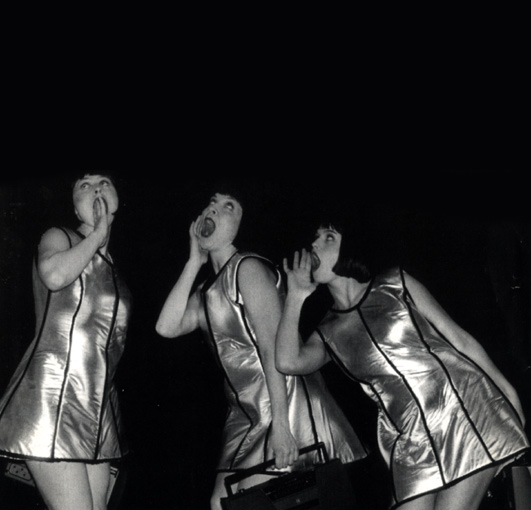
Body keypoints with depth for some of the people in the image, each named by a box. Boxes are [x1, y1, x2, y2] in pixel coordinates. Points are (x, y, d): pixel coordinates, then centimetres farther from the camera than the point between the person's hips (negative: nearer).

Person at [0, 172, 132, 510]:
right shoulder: (59, 238, 2)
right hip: (52, 397, -7)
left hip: (99, 407, 7)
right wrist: (98, 235, -8)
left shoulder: (112, 264, 20)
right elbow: (54, 275, -23)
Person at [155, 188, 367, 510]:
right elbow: (167, 327, 1)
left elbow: (274, 348, -17)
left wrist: (279, 425, -24)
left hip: (284, 402, -8)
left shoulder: (248, 268, -9)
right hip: (246, 414, 8)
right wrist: (194, 262, 4)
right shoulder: (207, 289, 16)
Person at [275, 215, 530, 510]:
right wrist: (296, 297, 0)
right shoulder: (327, 333, 12)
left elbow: (459, 338, 8)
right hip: (410, 440, 3)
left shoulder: (394, 284, 7)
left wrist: (505, 390, 5)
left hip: (465, 407, -3)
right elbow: (289, 362, -9)